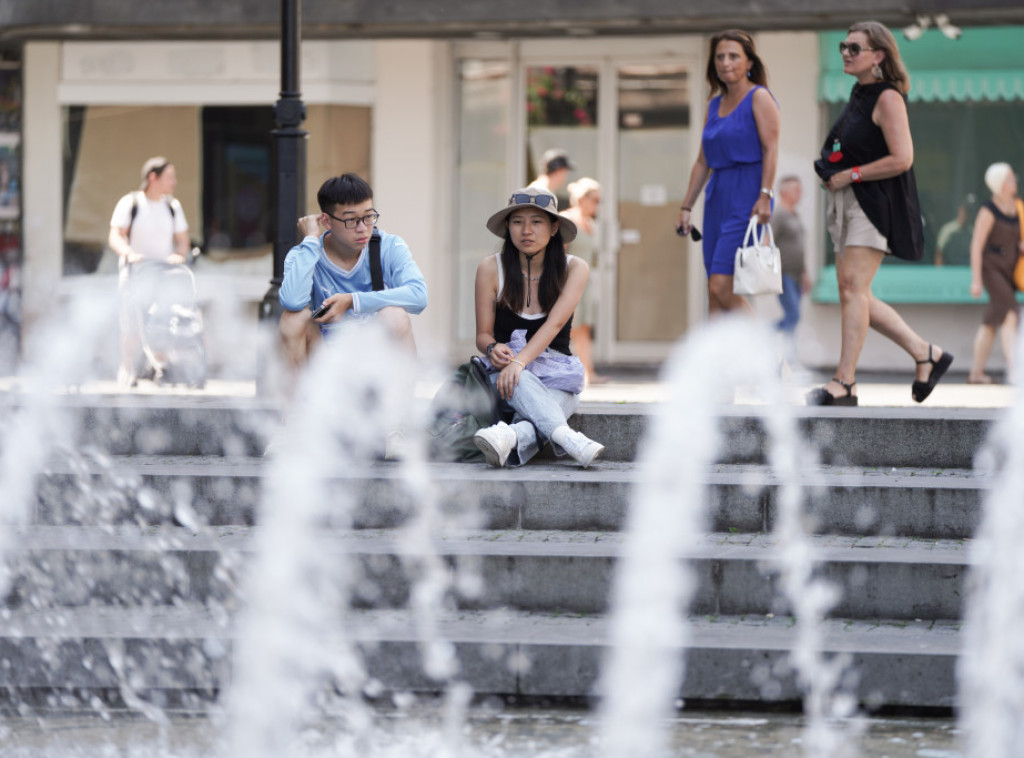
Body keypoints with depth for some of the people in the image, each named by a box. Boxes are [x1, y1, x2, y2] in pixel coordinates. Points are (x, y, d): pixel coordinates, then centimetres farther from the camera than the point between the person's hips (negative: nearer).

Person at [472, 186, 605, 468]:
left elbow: (554, 324, -13)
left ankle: (509, 438, -69)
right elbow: (482, 335, 5)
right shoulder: (491, 269, 2)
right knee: (515, 379, -40)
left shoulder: (574, 268, 1)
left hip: (556, 376, 0)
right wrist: (493, 348, -21)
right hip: (506, 371, 0)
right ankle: (567, 437, -61)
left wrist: (520, 360, -30)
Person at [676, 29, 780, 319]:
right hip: (717, 197, 8)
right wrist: (686, 207, 17)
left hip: (746, 198, -8)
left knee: (722, 287, -16)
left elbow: (770, 149, -11)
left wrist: (765, 196, -21)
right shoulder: (715, 104, 18)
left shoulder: (759, 98, -3)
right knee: (715, 296, 3)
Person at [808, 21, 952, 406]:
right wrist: (831, 169, 8)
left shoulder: (888, 98, -11)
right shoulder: (858, 96, 16)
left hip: (875, 205, -10)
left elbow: (901, 159, -19)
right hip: (848, 204, 10)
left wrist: (849, 175, -16)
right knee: (852, 293, 7)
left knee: (853, 288, -15)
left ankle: (844, 383, -15)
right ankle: (926, 354, 17)